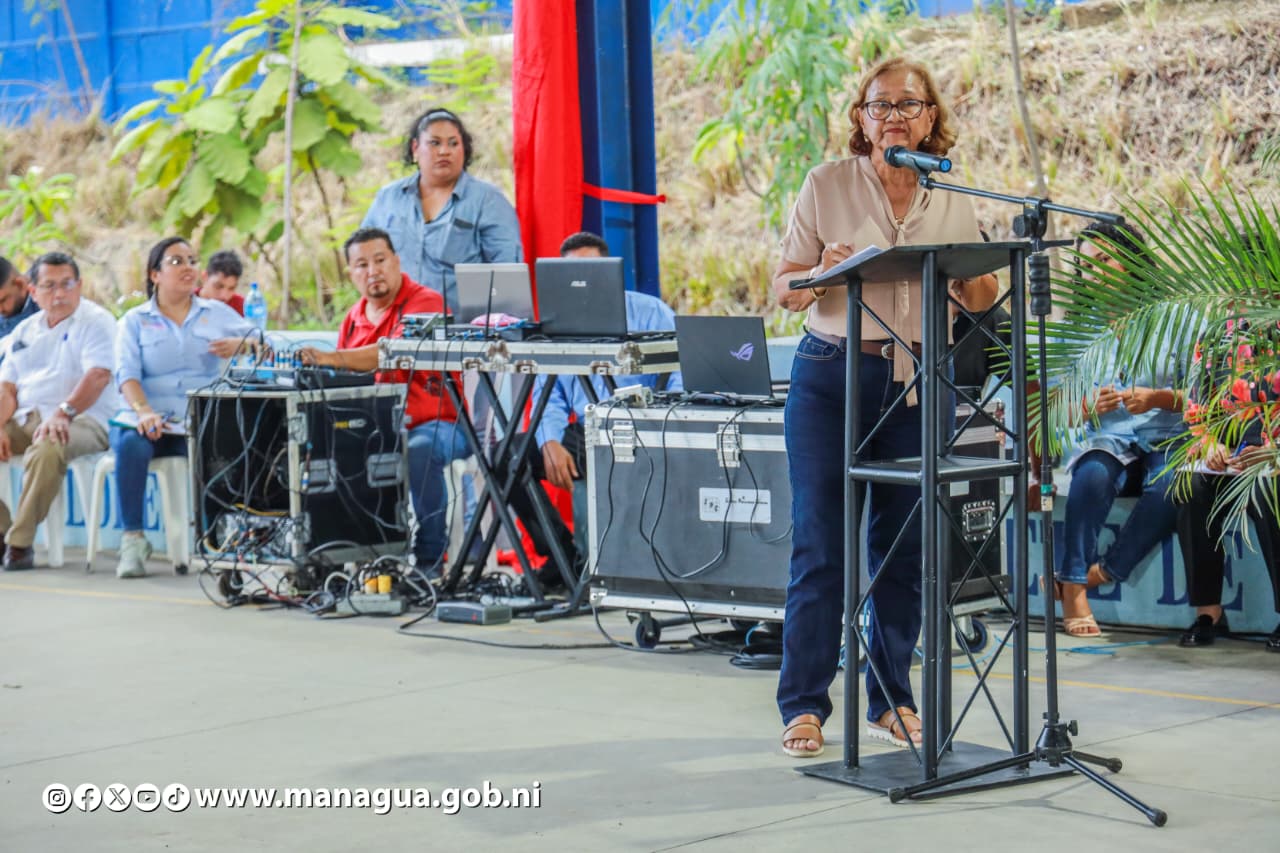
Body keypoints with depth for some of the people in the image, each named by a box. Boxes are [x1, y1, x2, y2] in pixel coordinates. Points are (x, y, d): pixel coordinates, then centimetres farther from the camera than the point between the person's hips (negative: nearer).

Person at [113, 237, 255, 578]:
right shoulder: (135, 320, 13)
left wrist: (239, 344, -16)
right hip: (151, 421, 0)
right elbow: (127, 374, -2)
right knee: (131, 444, -35)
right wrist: (144, 411, -22)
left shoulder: (217, 314, 18)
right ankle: (132, 539, -27)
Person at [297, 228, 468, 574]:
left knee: (419, 451, -37)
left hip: (437, 424, -6)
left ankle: (431, 557, -22)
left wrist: (331, 358, -35)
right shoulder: (354, 318, 15)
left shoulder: (425, 302, -7)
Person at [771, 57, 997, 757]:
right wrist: (825, 272, -19)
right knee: (820, 545, -4)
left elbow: (983, 302, 11)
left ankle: (890, 701, 19)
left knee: (903, 545, 7)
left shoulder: (951, 201, 9)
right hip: (832, 376, -3)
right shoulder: (827, 185, 0)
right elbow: (784, 290, 2)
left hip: (918, 381, 3)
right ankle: (804, 706, 4)